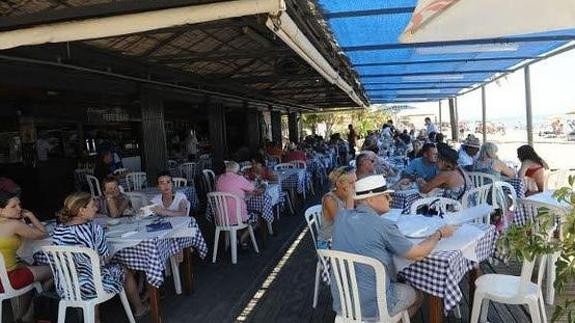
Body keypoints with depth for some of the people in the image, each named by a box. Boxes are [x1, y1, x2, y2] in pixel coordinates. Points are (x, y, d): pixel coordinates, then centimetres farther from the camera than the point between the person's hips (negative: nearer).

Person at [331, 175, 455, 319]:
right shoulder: (383, 226, -22)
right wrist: (439, 233, 5)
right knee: (415, 294, 25)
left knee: (398, 281, 34)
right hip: (373, 307, -6)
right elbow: (418, 254, -10)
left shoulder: (341, 217, -5)